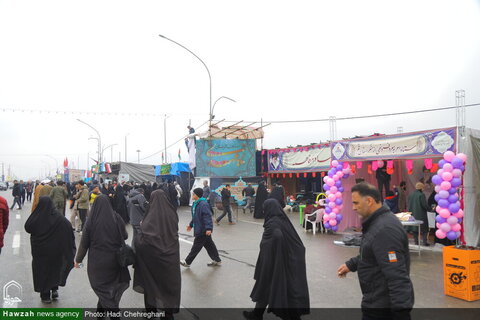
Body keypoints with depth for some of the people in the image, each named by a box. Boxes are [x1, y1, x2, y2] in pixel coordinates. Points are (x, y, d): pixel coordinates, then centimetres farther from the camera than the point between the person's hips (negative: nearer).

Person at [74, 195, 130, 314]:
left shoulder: (91, 221, -9)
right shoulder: (117, 218, -7)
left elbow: (84, 242, -3)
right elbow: (125, 236, 4)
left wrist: (78, 259, 10)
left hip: (97, 261, -1)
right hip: (114, 260, 1)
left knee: (102, 288, 12)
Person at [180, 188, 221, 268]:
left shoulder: (203, 204, -22)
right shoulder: (195, 204, 10)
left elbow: (207, 217, -27)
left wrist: (208, 228, -31)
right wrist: (191, 224, 27)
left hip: (203, 230, -10)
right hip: (199, 229, 10)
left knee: (196, 246, 2)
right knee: (209, 245, 16)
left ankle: (187, 262, 13)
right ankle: (217, 260, 25)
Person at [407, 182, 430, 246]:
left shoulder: (410, 195, 3)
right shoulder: (421, 195, -15)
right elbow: (425, 205, -16)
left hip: (413, 214, 5)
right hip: (421, 215, -5)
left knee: (414, 228, 11)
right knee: (424, 229, 5)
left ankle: (416, 242, 13)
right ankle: (425, 242, 4)